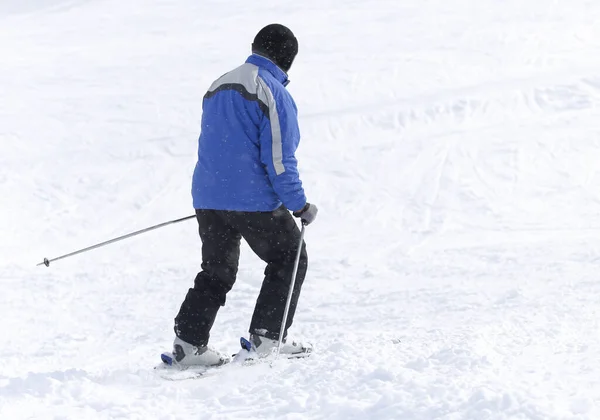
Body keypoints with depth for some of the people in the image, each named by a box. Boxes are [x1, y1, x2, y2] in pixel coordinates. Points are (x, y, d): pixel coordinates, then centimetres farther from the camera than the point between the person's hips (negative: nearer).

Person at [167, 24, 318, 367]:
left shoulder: (218, 86, 14)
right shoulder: (274, 94, -11)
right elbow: (279, 159, -15)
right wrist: (300, 206, -8)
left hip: (208, 198, 7)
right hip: (255, 202, -7)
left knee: (216, 272, 15)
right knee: (289, 260, 11)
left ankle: (189, 341, 1)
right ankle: (266, 336, 6)